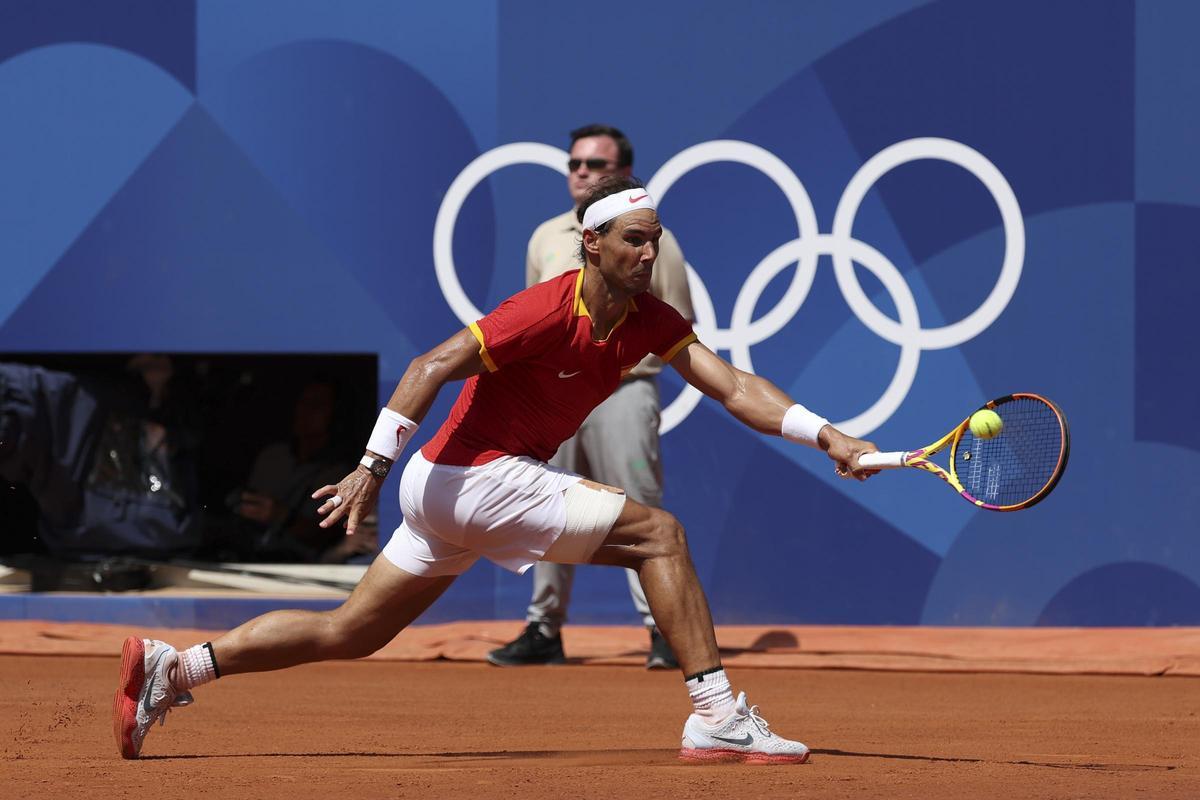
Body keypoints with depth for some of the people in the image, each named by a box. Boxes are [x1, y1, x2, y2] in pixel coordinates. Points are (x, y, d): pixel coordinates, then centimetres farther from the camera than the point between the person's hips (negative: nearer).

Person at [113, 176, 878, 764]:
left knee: (348, 634, 14)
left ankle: (171, 668, 17)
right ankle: (717, 715, -15)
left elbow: (732, 385, -5)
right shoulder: (549, 311, -19)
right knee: (657, 531, -14)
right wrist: (374, 466, -29)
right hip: (475, 474, -8)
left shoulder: (649, 320, 4)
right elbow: (433, 367, -22)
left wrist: (824, 435, -18)